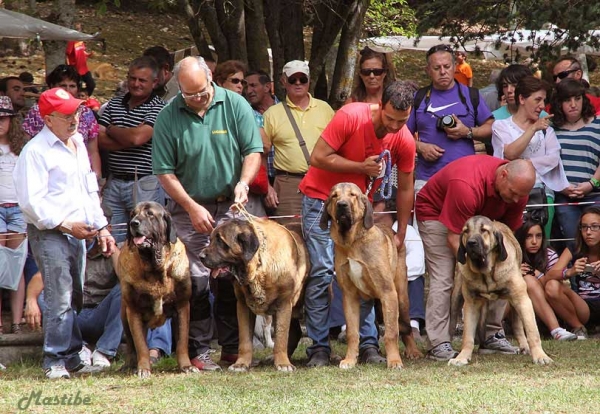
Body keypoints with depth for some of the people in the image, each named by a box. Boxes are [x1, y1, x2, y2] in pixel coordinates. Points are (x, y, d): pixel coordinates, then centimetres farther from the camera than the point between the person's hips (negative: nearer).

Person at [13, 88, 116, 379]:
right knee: (60, 300, -11)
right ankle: (55, 360, -4)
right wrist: (66, 225, -17)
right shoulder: (36, 151, -11)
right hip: (49, 235, -8)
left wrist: (101, 227, 18)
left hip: (77, 233, 8)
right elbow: (31, 202, -16)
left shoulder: (78, 143, 15)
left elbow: (90, 190, 24)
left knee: (75, 298, 10)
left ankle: (71, 357, 18)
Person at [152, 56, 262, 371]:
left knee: (233, 278, 3)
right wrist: (193, 208, -12)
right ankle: (198, 351, 3)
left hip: (230, 205, 1)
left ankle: (232, 347, 13)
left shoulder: (234, 105, -3)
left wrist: (243, 182, -20)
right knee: (195, 282, -3)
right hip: (189, 208, -1)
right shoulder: (168, 117, -6)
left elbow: (253, 150, -1)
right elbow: (164, 171, -5)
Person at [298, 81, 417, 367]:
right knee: (322, 272, -10)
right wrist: (362, 167, -24)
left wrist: (400, 234, 3)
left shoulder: (405, 141, -10)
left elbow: (405, 188, 2)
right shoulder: (351, 117, -23)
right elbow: (319, 157, -21)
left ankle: (368, 345, 1)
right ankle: (319, 348, -9)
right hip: (322, 197, -4)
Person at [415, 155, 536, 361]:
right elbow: (454, 238, -36)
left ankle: (492, 335, 3)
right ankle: (438, 345, -20)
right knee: (443, 278, -18)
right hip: (435, 213, -7)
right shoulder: (467, 186, -41)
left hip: (479, 216, 7)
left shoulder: (518, 190, -19)